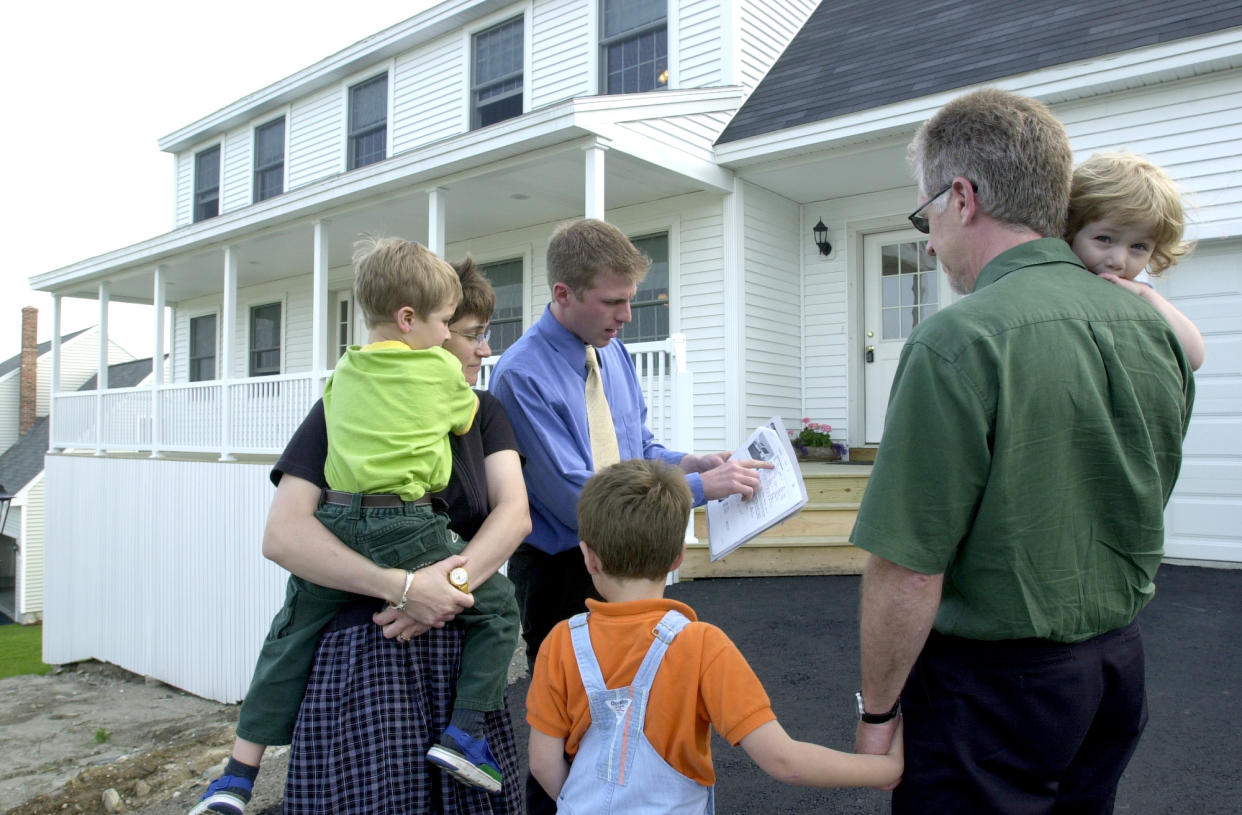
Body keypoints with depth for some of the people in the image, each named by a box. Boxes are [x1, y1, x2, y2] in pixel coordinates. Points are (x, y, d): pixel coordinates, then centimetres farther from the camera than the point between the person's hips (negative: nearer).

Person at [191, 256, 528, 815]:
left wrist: (454, 581, -21)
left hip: (458, 649, 4)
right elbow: (283, 535, -14)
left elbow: (515, 512, -4)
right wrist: (405, 587, -23)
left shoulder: (482, 412, 10)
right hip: (361, 649, -3)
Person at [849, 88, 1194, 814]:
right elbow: (1146, 505, 13)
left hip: (993, 680, -7)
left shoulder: (958, 343, -25)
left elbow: (908, 573, -24)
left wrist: (877, 711, -10)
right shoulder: (1154, 329, 0)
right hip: (1119, 665, 8)